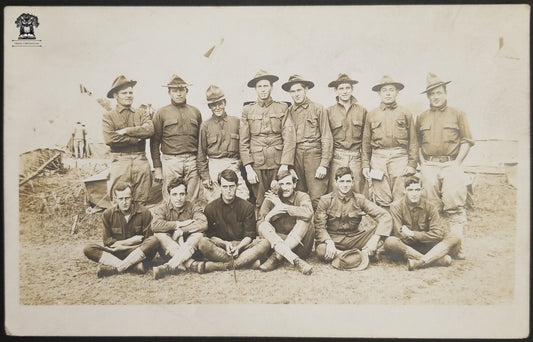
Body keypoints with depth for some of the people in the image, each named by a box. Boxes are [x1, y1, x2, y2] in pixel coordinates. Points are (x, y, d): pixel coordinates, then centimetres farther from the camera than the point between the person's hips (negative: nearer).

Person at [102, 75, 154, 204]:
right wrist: (137, 139, -7)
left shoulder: (141, 114, 14)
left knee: (141, 203, 7)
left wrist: (126, 131, -9)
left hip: (140, 161, 3)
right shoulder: (108, 116, 5)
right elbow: (109, 139, -11)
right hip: (120, 161, -2)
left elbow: (150, 130, -5)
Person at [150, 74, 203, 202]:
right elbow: (154, 142, 4)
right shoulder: (161, 113, 6)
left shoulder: (195, 112, 14)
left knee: (194, 201, 3)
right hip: (170, 161, -2)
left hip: (193, 161, 2)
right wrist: (157, 168, -2)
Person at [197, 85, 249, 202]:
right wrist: (204, 176, 0)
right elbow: (201, 153, 5)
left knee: (243, 201, -7)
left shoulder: (236, 121, 8)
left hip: (234, 166, 1)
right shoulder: (205, 125, 5)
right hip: (214, 168, -1)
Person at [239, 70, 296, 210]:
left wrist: (284, 165, -9)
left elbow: (289, 138, -1)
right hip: (256, 164, 1)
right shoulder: (247, 110, 8)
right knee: (260, 204, 4)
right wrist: (248, 168, -3)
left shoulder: (282, 108, 5)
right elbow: (243, 142, 5)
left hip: (278, 163, 0)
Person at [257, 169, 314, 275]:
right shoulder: (271, 198, 3)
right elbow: (259, 224, -6)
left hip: (299, 245, -1)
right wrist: (273, 212, -23)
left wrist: (282, 206, -19)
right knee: (263, 226, -23)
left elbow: (308, 213, -26)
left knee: (305, 220, -24)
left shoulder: (302, 197, -2)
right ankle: (295, 260, -39)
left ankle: (277, 257, -27)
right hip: (276, 243, 2)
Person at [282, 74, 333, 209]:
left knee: (317, 198, -7)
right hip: (296, 156, 3)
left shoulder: (317, 109, 2)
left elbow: (326, 138, -2)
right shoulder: (289, 112, 11)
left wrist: (324, 164, -9)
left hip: (314, 154, -3)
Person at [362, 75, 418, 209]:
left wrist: (412, 164, 0)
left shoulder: (405, 113, 11)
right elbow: (366, 143, 15)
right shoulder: (371, 115, 14)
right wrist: (365, 165, 8)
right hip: (378, 157, 1)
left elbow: (413, 141, 8)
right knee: (382, 201, -1)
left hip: (400, 157, -1)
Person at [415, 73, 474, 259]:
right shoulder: (422, 117, 15)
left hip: (451, 165, -2)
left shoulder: (457, 114, 8)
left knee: (454, 207, -7)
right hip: (429, 166, 2)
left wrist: (456, 163, -5)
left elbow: (467, 141, 4)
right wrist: (422, 163, 3)